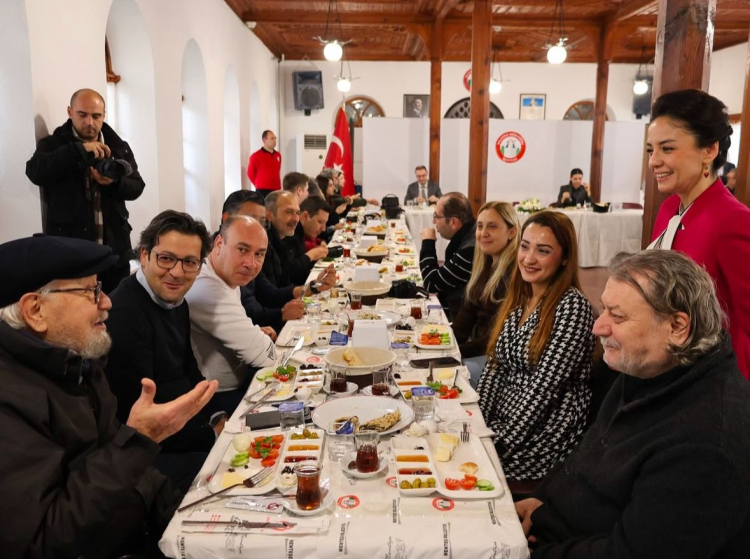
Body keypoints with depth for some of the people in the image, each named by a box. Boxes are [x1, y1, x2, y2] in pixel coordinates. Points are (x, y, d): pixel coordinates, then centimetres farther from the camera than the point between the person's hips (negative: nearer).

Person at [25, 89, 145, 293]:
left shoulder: (119, 146, 11)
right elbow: (35, 172, -17)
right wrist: (79, 149, -24)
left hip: (114, 250, 3)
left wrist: (113, 183, -18)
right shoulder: (52, 145, 2)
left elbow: (136, 187, 4)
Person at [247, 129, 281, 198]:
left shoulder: (278, 155, 12)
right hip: (262, 191, -6)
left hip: (276, 190, 6)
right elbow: (250, 173, 2)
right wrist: (259, 185, 5)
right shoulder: (256, 156, -5)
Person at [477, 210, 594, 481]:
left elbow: (545, 386, -19)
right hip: (503, 418, 7)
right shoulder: (518, 298, 8)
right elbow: (494, 366, 7)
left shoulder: (573, 305, -15)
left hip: (545, 436, -6)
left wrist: (498, 444, -18)